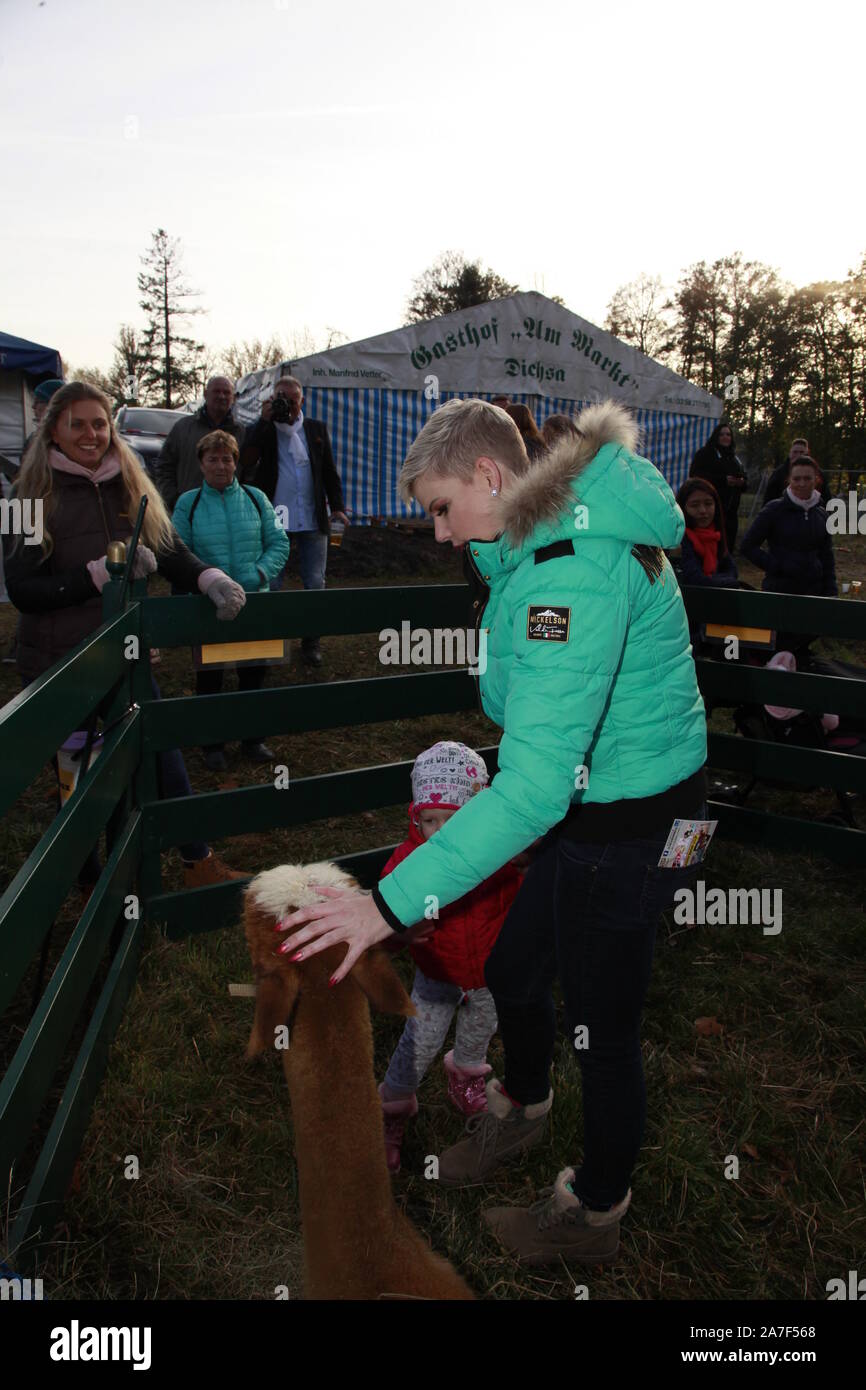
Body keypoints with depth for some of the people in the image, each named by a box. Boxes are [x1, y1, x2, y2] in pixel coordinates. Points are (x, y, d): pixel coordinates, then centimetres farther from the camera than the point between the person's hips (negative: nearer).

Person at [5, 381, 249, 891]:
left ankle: (200, 864, 23)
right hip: (58, 666, -3)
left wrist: (210, 578, -23)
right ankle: (92, 883, 30)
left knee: (165, 759, 8)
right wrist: (101, 572, -25)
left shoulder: (132, 489, 4)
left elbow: (172, 551, -1)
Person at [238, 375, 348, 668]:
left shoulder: (317, 429, 11)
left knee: (315, 584, 5)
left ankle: (311, 642, 16)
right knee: (270, 585, 4)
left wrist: (336, 506, 2)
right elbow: (245, 461, -14)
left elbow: (329, 470, 12)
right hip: (274, 521, -1)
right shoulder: (261, 431, 4)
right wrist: (265, 421, -14)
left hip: (312, 522, 2)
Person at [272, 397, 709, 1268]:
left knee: (601, 1022, 10)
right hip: (589, 801, 9)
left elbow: (535, 786, -38)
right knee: (513, 973, 23)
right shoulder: (556, 537, 3)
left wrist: (390, 903, -38)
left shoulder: (574, 575, -31)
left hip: (628, 824, -9)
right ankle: (521, 1106, 54)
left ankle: (594, 1215, 37)